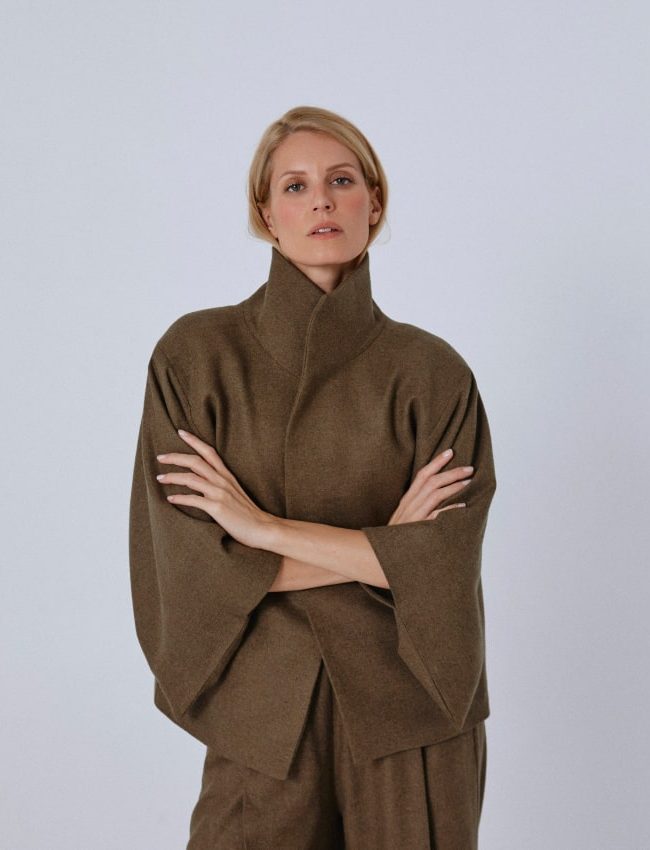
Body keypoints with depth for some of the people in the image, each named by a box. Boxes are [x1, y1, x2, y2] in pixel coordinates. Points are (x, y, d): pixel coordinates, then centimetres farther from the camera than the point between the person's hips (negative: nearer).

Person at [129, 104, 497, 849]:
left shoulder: (433, 372, -3)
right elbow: (189, 558, -11)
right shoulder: (196, 353, -5)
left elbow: (442, 560, -12)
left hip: (408, 714, 1)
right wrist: (378, 549, -11)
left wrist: (266, 526, -15)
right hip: (264, 710, 0)